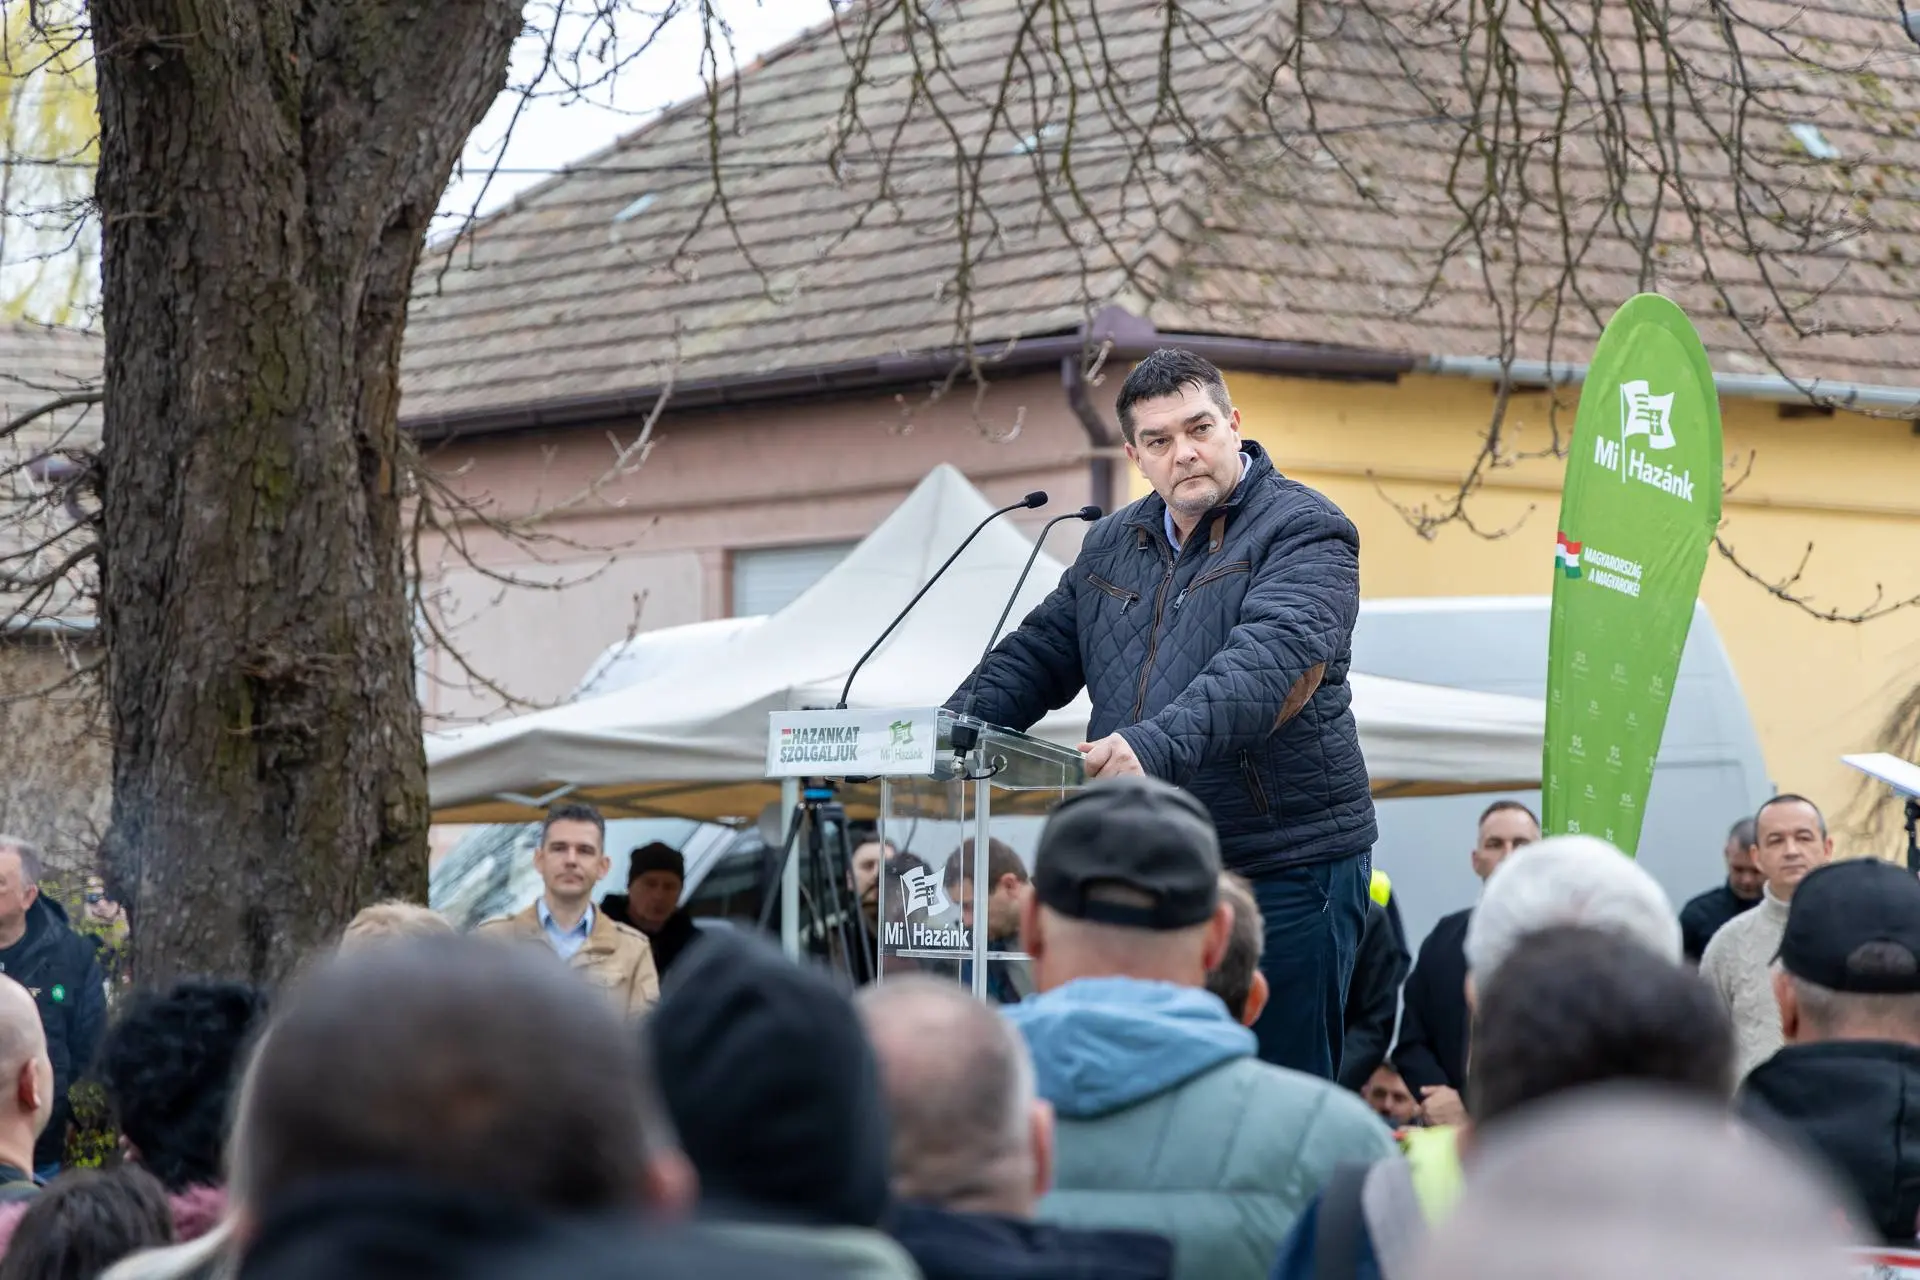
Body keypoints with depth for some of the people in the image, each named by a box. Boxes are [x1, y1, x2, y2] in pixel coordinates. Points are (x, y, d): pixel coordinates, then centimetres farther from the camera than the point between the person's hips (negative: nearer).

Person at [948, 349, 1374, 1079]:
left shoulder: (1303, 531, -7)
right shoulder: (1111, 546, 16)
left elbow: (1272, 662, -23)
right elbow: (1038, 655, 20)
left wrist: (1158, 745, -37)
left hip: (1285, 865, -7)